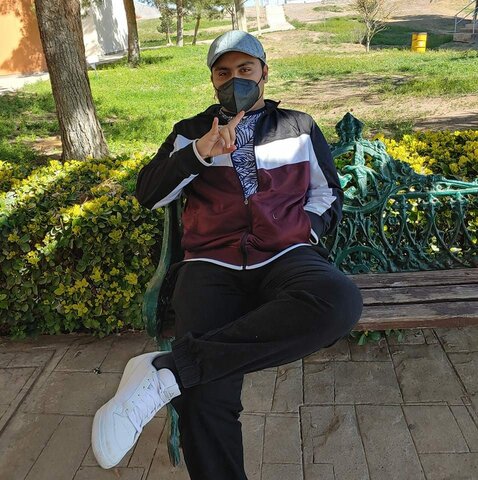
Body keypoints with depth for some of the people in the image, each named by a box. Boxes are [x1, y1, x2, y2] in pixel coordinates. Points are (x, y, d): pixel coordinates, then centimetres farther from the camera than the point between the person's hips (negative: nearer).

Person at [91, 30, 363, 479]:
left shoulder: (300, 127, 22)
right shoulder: (190, 132, 21)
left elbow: (329, 195, 21)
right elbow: (148, 195, 10)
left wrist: (301, 238, 2)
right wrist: (200, 151, -6)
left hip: (285, 258, 2)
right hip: (211, 267, -1)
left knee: (340, 302, -37)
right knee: (203, 400, -30)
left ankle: (167, 369, -33)